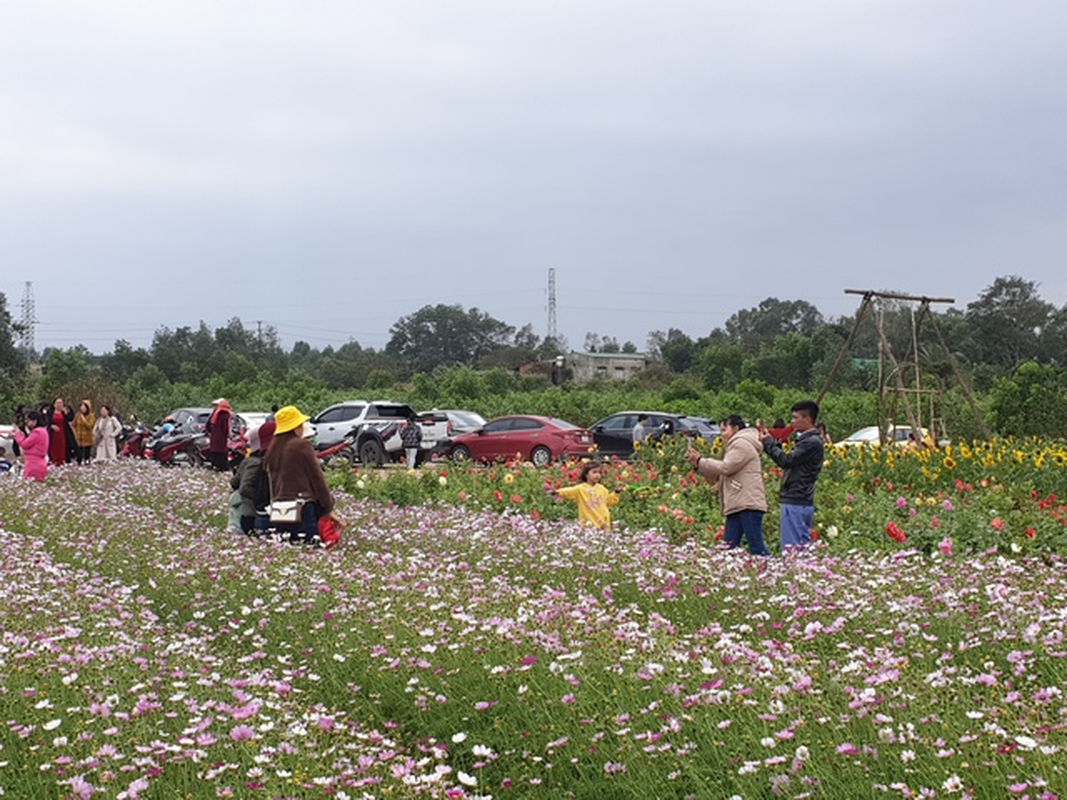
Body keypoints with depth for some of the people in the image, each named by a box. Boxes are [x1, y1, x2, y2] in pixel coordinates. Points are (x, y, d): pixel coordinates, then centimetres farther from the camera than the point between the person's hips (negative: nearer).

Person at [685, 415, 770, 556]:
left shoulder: (742, 444, -5)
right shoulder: (736, 445, 28)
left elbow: (725, 468, -14)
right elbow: (719, 475, 21)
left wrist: (700, 461, -5)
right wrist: (697, 465, 9)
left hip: (748, 504, -10)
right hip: (737, 506, 10)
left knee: (756, 547, -13)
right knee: (729, 547, 4)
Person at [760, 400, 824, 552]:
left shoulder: (812, 442, -15)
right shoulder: (807, 439, 18)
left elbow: (787, 461, -18)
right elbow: (791, 462, 15)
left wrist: (768, 443, -7)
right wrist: (773, 443, 6)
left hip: (795, 503, -10)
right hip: (804, 502, 10)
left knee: (791, 549, -9)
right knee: (804, 547, 11)